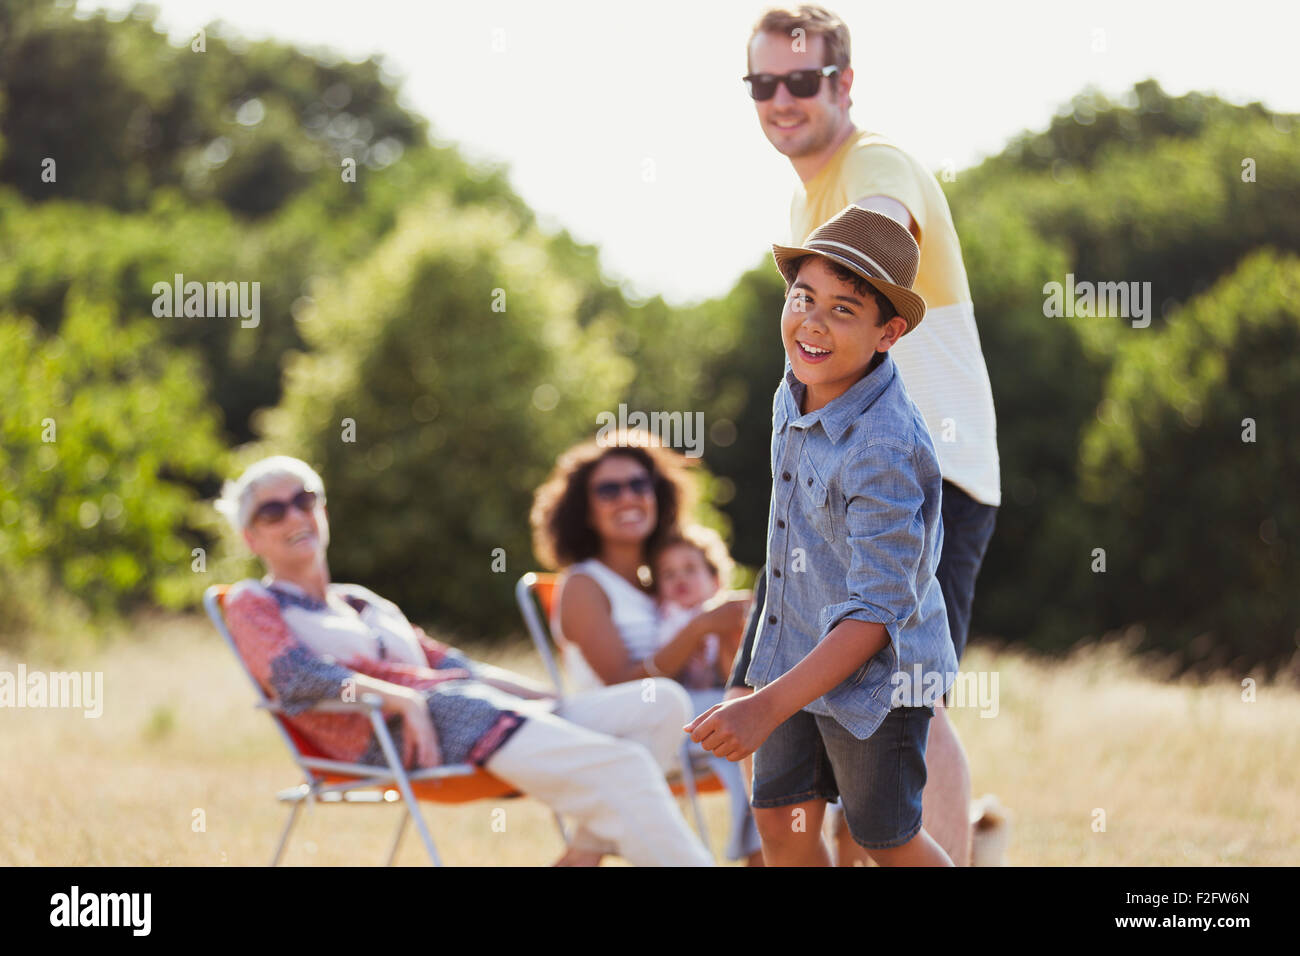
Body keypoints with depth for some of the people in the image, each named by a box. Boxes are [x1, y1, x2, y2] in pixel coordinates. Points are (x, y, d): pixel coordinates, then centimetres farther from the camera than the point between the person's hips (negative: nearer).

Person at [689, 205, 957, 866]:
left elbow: (878, 609, -33)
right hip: (793, 652, 7)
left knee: (886, 839, 11)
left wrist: (769, 709, -39)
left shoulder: (885, 449, -31)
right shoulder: (796, 390, -6)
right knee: (781, 820, 10)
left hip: (873, 672, -7)